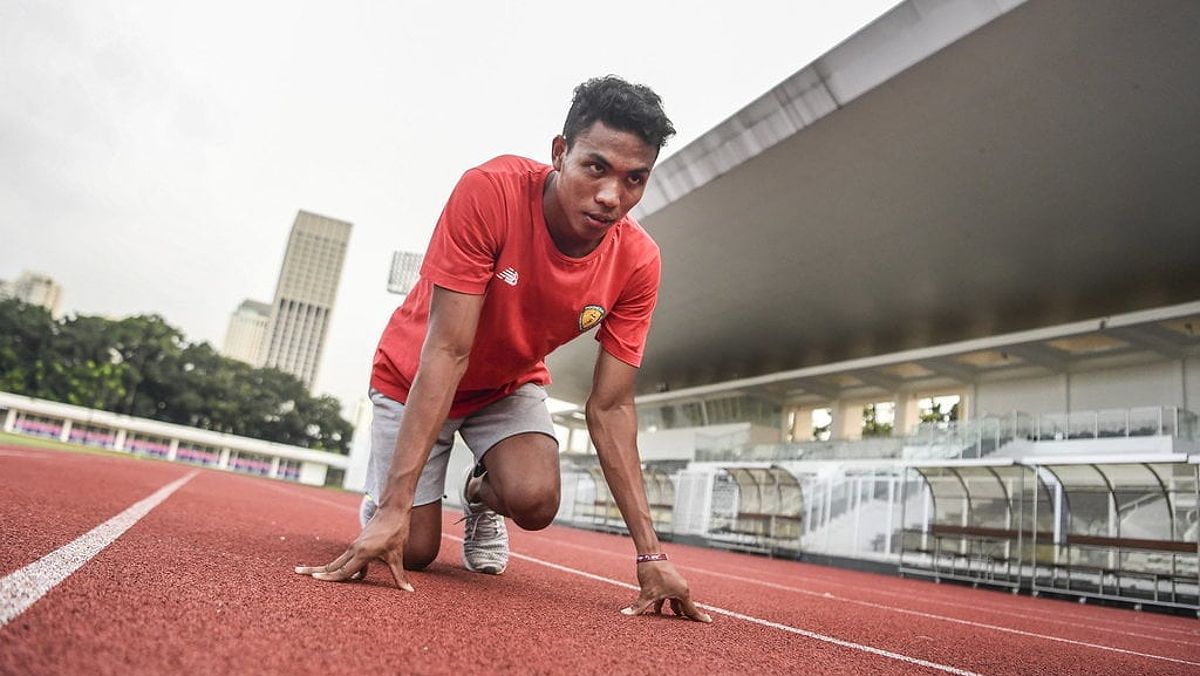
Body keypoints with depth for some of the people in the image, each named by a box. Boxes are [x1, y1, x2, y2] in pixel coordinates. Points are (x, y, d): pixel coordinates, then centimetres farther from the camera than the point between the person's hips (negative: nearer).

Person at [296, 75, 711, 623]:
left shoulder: (637, 264, -22)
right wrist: (395, 507, -37)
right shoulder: (490, 191, -33)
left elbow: (609, 408, -18)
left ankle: (480, 495, 13)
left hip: (511, 384, 3)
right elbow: (447, 351, -34)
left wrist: (649, 554, -23)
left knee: (535, 501, -24)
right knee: (412, 549, -7)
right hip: (414, 376, -2)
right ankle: (382, 500, 29)